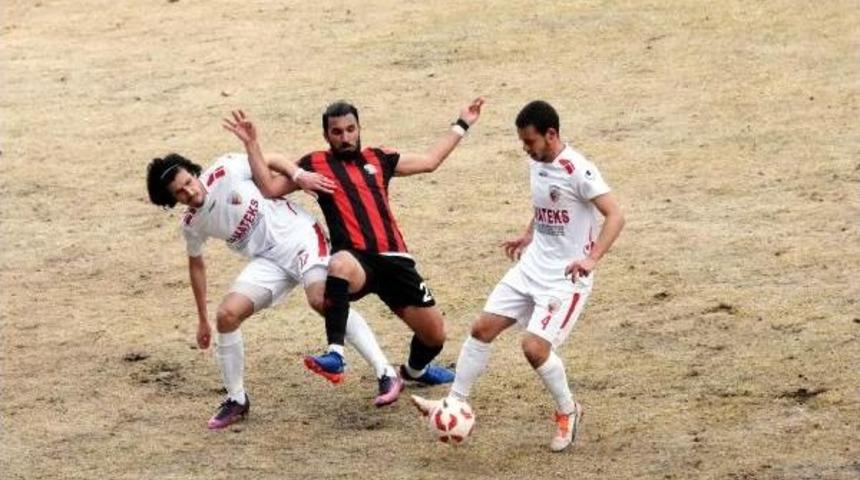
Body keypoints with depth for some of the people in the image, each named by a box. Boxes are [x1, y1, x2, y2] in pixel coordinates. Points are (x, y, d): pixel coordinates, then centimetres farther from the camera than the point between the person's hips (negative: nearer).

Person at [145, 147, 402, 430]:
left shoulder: (226, 170, -12)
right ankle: (236, 400, 5)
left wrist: (300, 178, -18)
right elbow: (196, 265, 17)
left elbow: (274, 163, 1)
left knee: (320, 299, -28)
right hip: (267, 260, 5)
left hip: (297, 234, -4)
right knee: (227, 315, -13)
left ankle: (385, 374, -27)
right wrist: (202, 319, 21)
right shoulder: (191, 225, 2)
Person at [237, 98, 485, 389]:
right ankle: (335, 356, -44)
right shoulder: (316, 164, 11)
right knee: (341, 266, -44)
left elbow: (429, 161, 29)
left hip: (393, 258, 4)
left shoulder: (378, 158, 20)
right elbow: (268, 186, 7)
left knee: (435, 335, 7)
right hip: (356, 258, -4)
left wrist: (461, 125, 32)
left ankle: (416, 369, 43)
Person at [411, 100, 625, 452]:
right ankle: (455, 404, 11)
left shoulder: (578, 171, -21)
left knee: (534, 346, -17)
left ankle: (568, 412, 7)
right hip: (532, 267, 8)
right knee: (482, 327, 2)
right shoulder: (537, 163, 4)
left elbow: (615, 216, -25)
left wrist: (591, 259, -35)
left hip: (566, 278, -8)